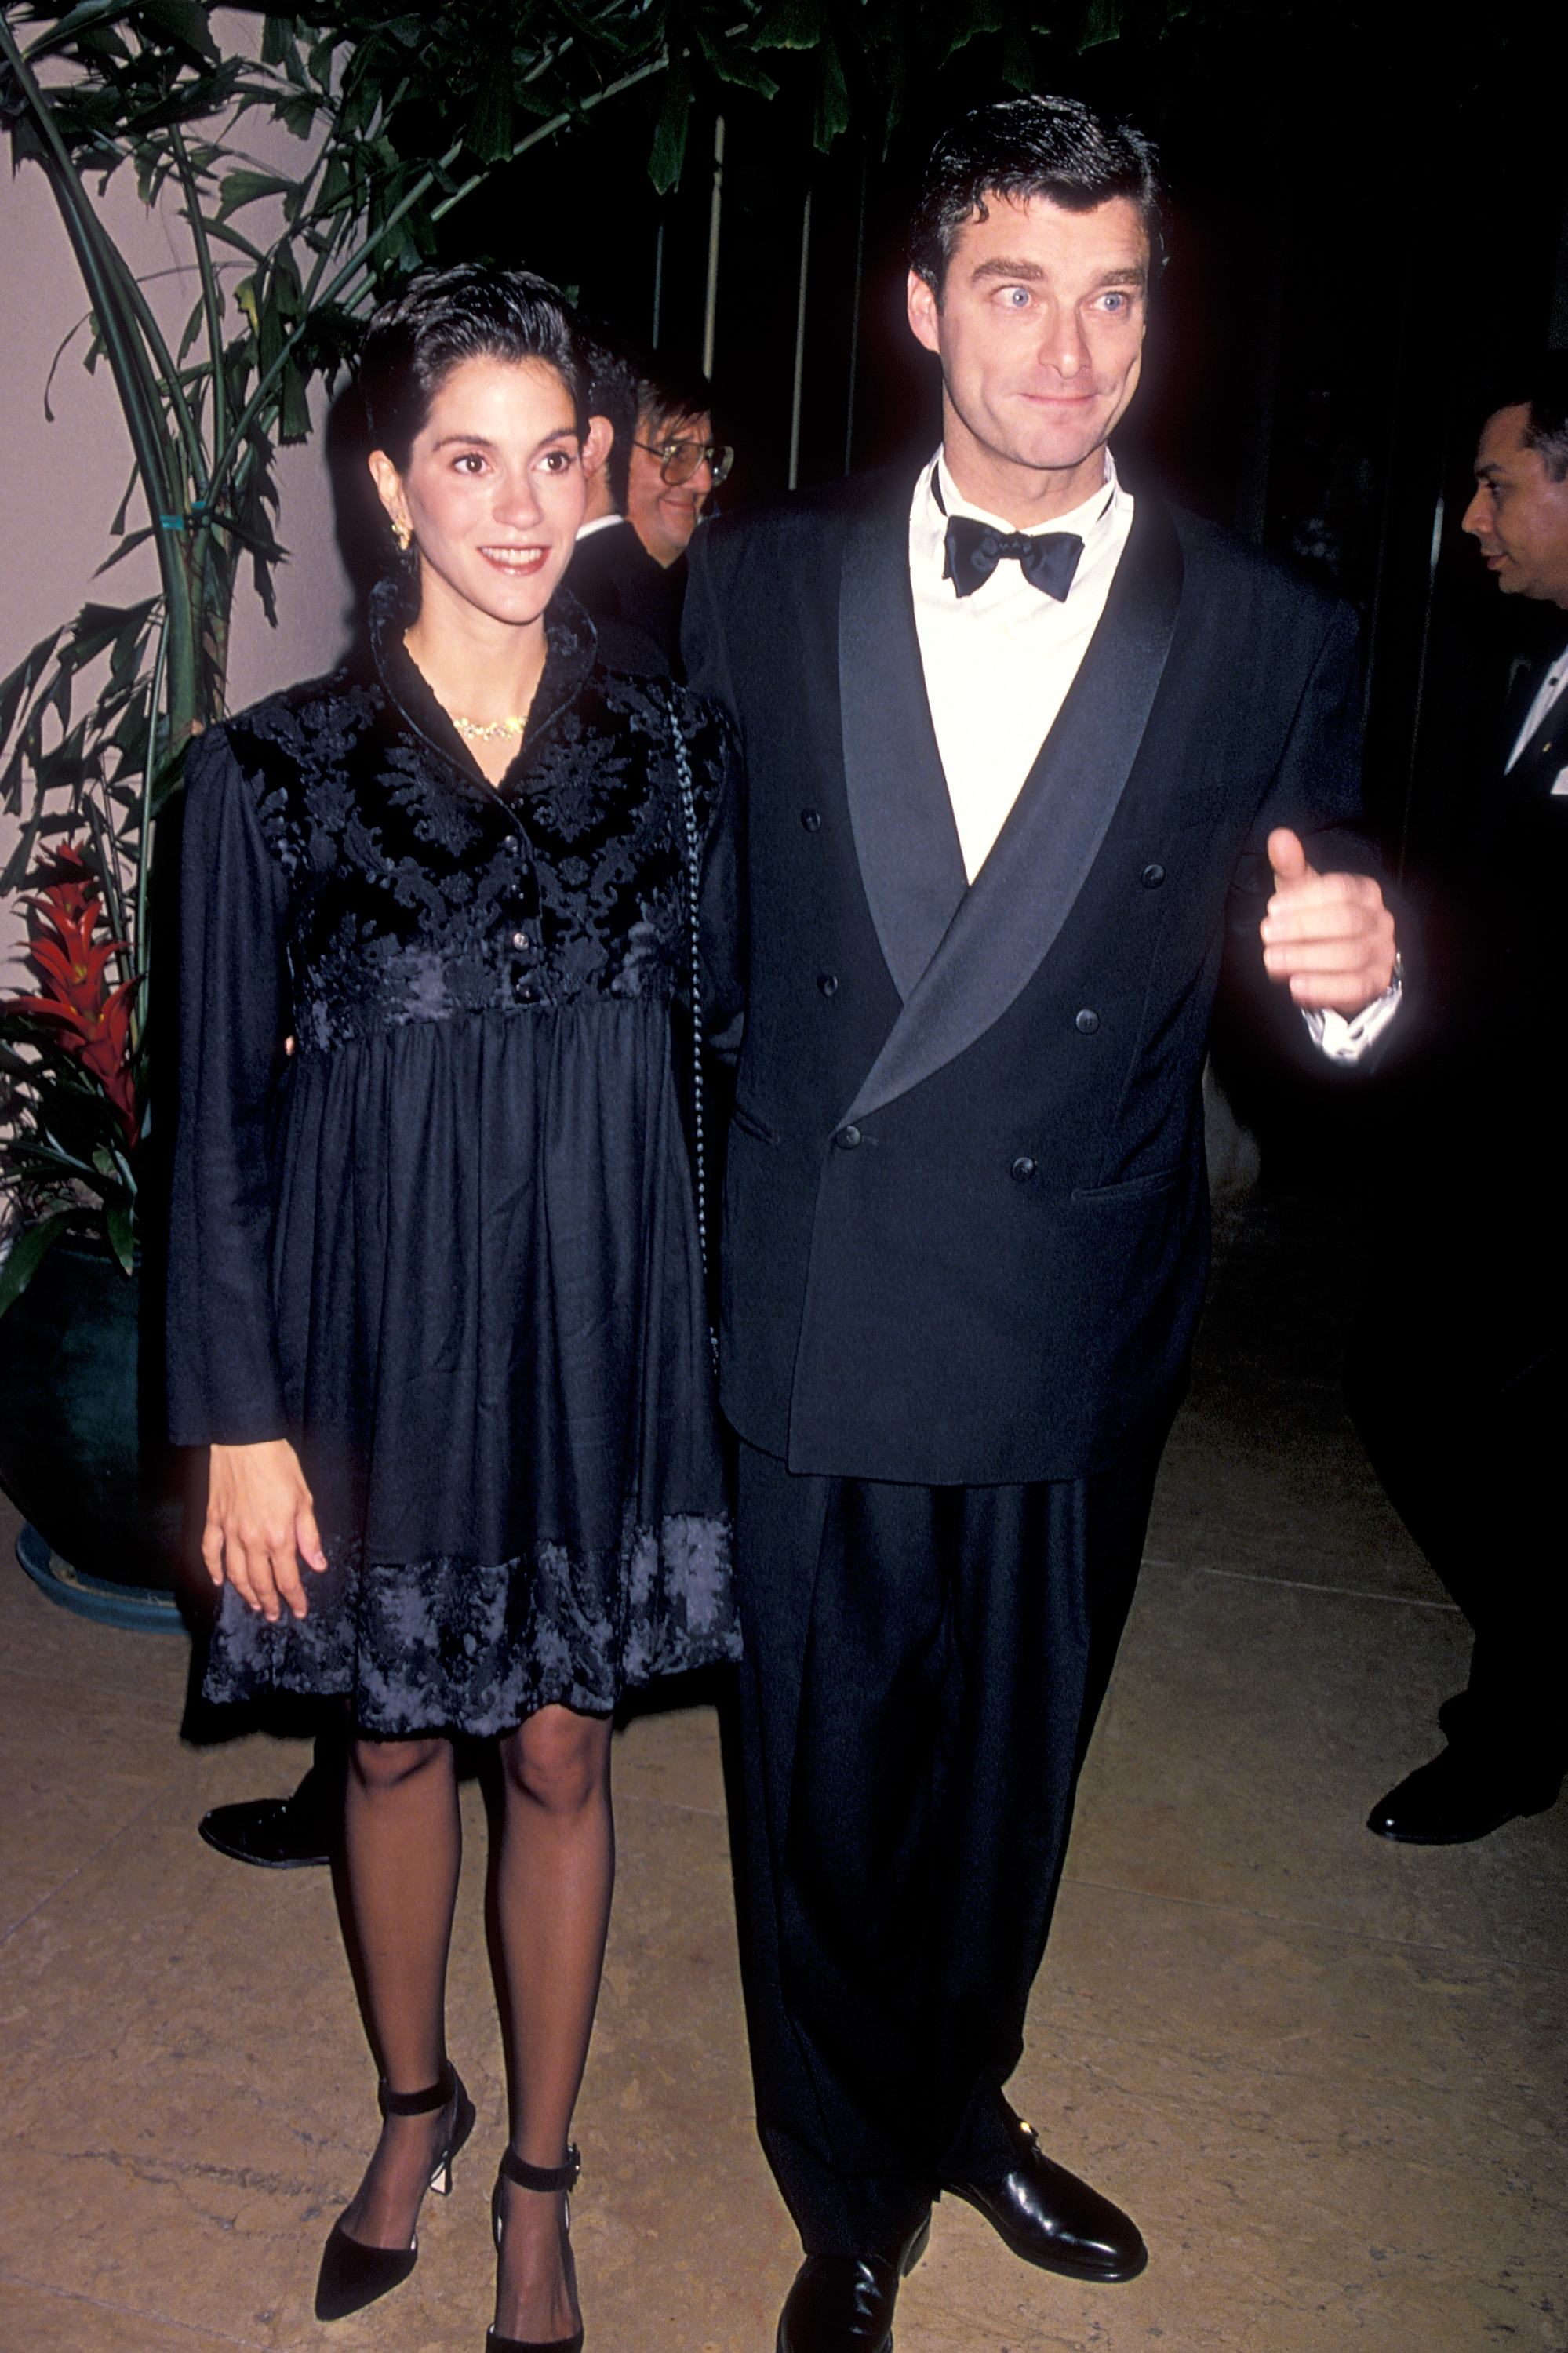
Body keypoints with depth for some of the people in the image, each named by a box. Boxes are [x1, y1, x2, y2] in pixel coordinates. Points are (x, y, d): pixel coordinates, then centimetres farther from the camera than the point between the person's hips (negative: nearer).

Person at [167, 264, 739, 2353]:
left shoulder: (671, 747, 0)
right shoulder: (274, 771, -6)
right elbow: (226, 1115, -4)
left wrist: (728, 1349, 1)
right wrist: (242, 1421, -5)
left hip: (596, 1318, 1)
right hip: (379, 1326, -1)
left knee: (562, 1748, 13)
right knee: (397, 1734, 17)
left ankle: (540, 2177, 35)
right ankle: (416, 2104, 44)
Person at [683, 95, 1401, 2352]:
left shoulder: (1268, 634, -2)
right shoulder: (761, 583, 0)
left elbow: (1317, 986, 1)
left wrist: (1354, 973, -20)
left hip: (1077, 1339, 1)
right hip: (815, 1324, 0)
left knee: (1013, 1769, 21)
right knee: (819, 1785, 13)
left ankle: (958, 2100, 52)